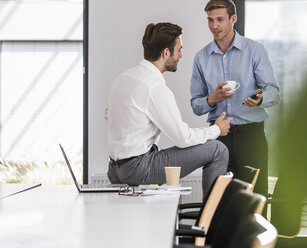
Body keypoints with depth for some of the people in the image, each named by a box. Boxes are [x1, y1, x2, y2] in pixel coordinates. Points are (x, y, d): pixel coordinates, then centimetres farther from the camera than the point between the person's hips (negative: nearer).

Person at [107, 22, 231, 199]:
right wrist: (217, 130, 3)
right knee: (217, 150, -6)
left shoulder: (124, 77, 9)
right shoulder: (155, 88, -18)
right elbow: (183, 138, -14)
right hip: (138, 170, -9)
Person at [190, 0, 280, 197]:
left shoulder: (255, 50, 2)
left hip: (251, 134, -2)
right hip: (218, 135, 2)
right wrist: (212, 99, -12)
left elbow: (273, 91, -4)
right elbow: (196, 105, 9)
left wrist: (260, 99, -26)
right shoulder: (202, 57, 10)